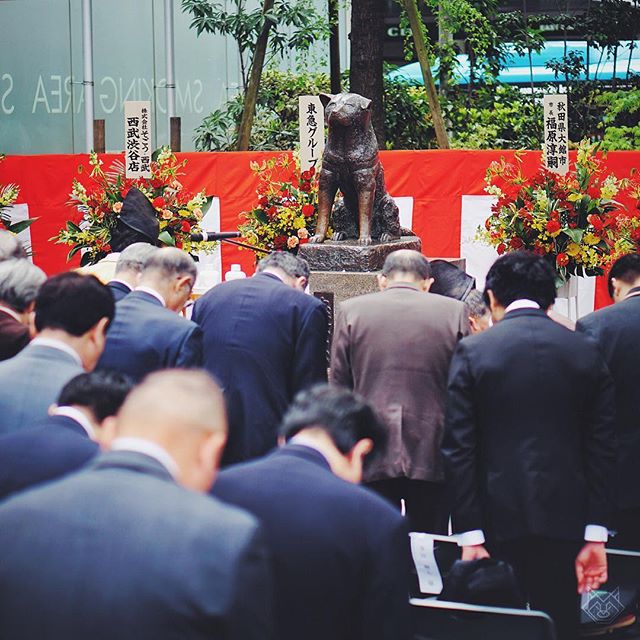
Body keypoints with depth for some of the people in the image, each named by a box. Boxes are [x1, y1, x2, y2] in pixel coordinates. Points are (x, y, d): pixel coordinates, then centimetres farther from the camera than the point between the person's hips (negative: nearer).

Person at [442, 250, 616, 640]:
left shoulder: (472, 352, -3)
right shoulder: (586, 353, 4)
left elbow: (459, 449, -6)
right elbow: (601, 447, 2)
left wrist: (469, 535, -4)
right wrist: (595, 536, 3)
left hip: (500, 520, -2)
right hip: (565, 520, 2)